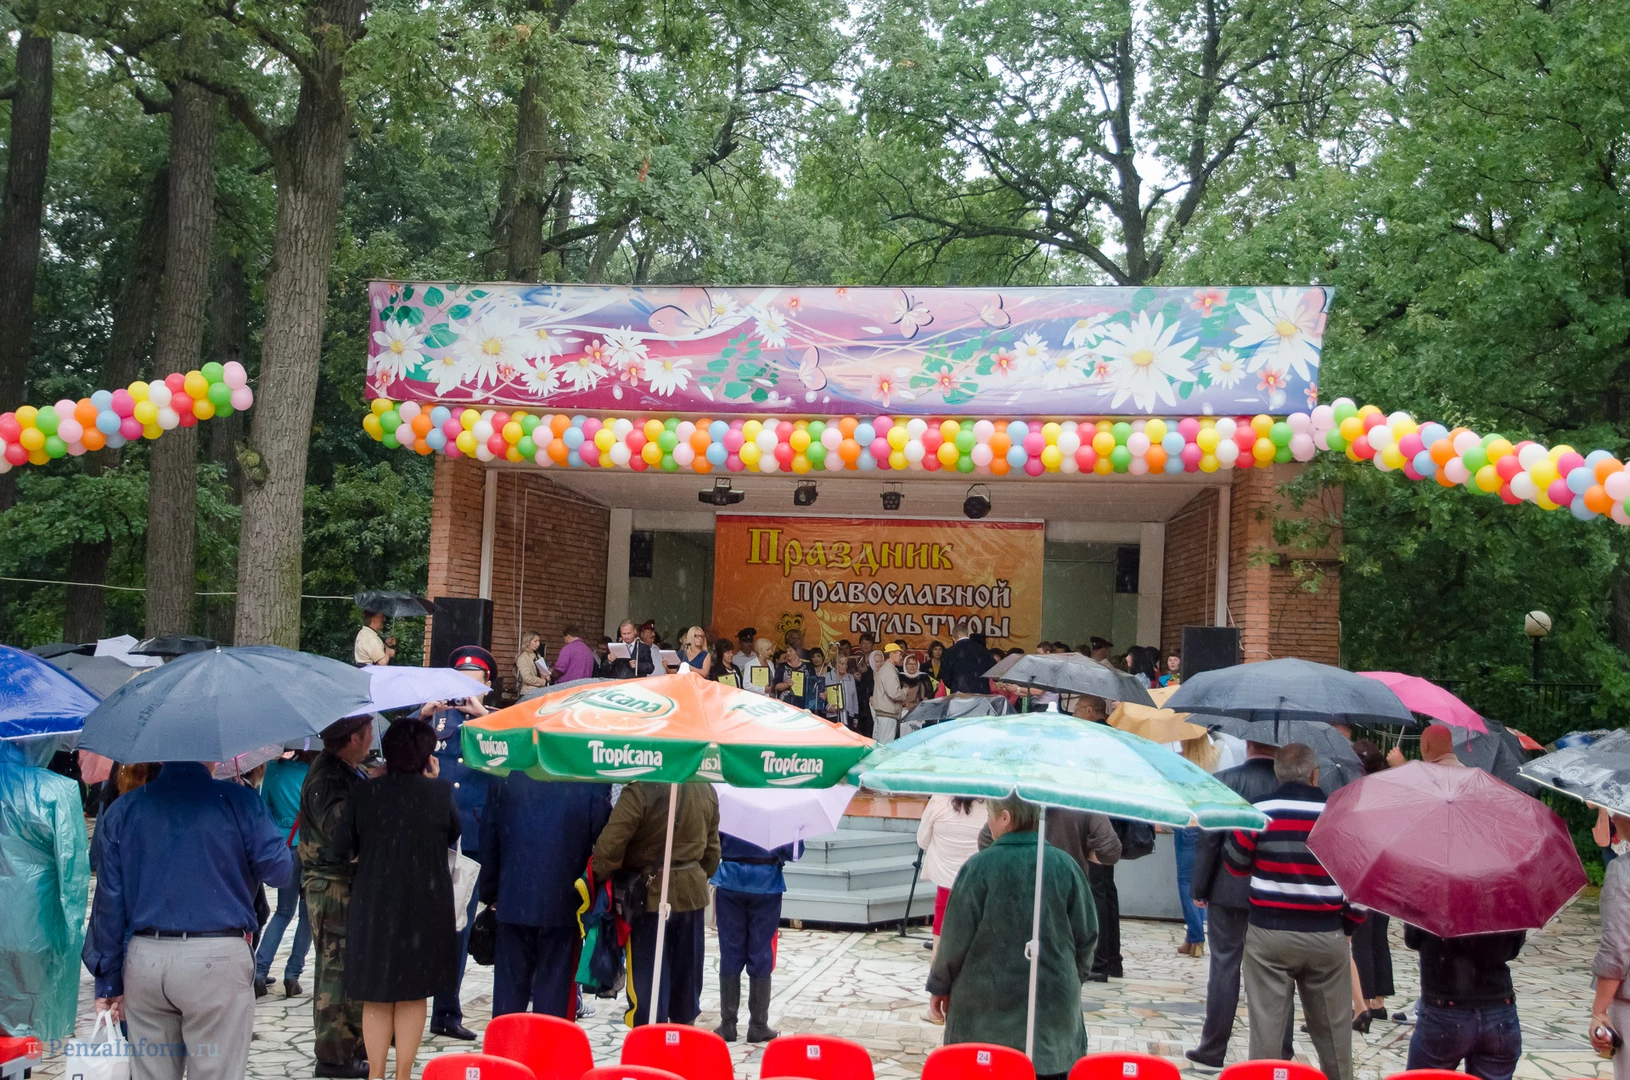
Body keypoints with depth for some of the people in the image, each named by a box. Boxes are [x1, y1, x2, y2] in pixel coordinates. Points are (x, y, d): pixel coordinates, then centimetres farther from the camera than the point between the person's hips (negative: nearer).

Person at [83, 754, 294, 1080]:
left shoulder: (122, 811, 6)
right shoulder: (239, 801, -5)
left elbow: (109, 901, 7)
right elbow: (279, 871, -4)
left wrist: (108, 980, 12)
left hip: (144, 959, 4)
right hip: (217, 960, -4)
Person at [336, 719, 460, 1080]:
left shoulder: (365, 792, -7)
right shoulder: (440, 791, -10)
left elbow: (342, 845, 0)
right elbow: (454, 833, 8)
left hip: (372, 905, 1)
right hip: (424, 906, -1)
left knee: (376, 997, 12)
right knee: (414, 996, 12)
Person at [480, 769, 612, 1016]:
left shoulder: (508, 777, 1)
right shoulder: (592, 781, -8)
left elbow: (489, 837, 6)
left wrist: (490, 891, 17)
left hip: (514, 898, 2)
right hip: (563, 901, -2)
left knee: (510, 984, 10)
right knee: (553, 985, 5)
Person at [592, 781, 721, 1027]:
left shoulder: (640, 790, -19)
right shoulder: (706, 790, 1)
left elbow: (609, 846, -23)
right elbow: (712, 848, 12)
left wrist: (600, 879, -7)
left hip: (650, 892, -6)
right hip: (691, 890, 6)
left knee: (648, 977, 2)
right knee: (686, 974, 16)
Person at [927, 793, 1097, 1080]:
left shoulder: (979, 867, -12)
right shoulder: (1065, 865, -4)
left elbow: (956, 937, -8)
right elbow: (1086, 936, 3)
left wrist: (940, 986, 7)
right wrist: (1071, 980, 19)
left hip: (986, 1007, -2)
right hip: (1053, 1005, 2)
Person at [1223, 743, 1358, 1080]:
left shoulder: (1258, 813, -5)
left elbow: (1236, 865, 8)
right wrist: (1350, 922, 14)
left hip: (1269, 934, 0)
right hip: (1326, 937, 1)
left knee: (1266, 1024, 4)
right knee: (1332, 1027, 12)